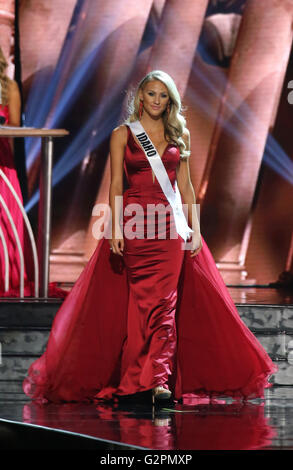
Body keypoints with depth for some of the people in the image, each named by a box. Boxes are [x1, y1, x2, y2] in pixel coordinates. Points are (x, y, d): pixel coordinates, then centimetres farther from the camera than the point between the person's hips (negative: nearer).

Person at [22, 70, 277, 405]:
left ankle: (159, 379, -14)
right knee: (143, 300, -2)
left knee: (164, 302, -8)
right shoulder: (122, 134, 5)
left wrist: (194, 227, 5)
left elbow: (185, 185, 12)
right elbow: (116, 184, -1)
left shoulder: (179, 135, 12)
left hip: (170, 225, 1)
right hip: (134, 222, -1)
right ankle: (152, 376, 5)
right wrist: (116, 227, -10)